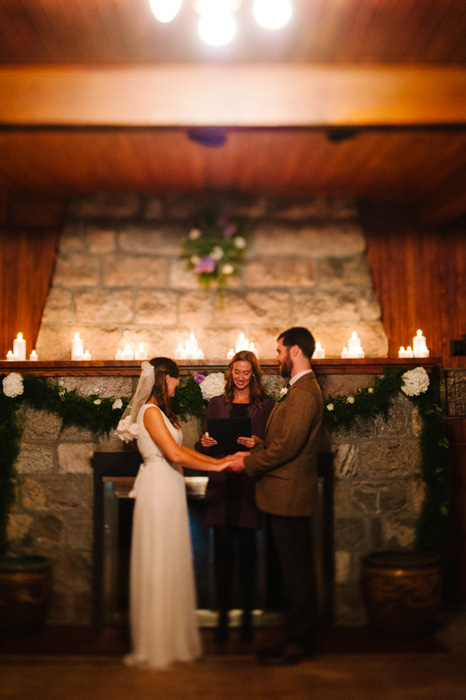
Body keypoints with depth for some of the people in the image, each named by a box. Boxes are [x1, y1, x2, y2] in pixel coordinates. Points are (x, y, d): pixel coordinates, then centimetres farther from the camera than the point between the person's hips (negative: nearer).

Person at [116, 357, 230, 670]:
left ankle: (173, 638, 24)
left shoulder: (162, 411, 16)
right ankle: (156, 646, 10)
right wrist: (216, 466, -13)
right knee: (158, 565, -1)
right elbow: (175, 455, -22)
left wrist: (220, 459, 10)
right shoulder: (151, 411, -15)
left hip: (169, 490, 10)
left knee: (172, 564, 13)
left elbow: (182, 449, 16)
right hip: (159, 489, -10)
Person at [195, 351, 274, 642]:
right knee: (222, 549, 1)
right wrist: (204, 443, -9)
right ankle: (223, 614, 12)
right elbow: (203, 447, 14)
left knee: (247, 549, 1)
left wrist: (257, 443, -17)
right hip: (221, 484, 2)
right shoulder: (216, 404, 14)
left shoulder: (266, 405, 7)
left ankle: (247, 615, 13)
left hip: (250, 485, -1)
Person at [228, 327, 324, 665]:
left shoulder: (303, 393, -19)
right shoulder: (303, 390, 15)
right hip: (289, 495, 10)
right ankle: (303, 637, 27)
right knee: (298, 569, 16)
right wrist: (254, 454, 8)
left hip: (290, 495, -10)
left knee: (296, 570, 1)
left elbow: (287, 447, -24)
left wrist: (248, 463, -13)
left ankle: (297, 641, 12)